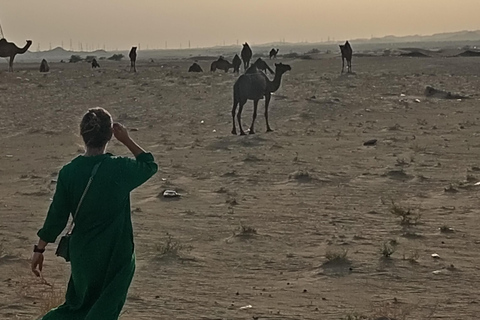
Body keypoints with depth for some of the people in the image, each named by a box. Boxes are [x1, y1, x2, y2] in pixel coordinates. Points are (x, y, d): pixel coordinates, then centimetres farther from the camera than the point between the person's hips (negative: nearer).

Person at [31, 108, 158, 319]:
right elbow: (149, 165, 8)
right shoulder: (121, 169, -15)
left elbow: (56, 216, -3)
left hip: (82, 252, 3)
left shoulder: (68, 172, -10)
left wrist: (39, 249, 8)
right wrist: (127, 141, 12)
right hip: (115, 254, -3)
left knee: (80, 303, 27)